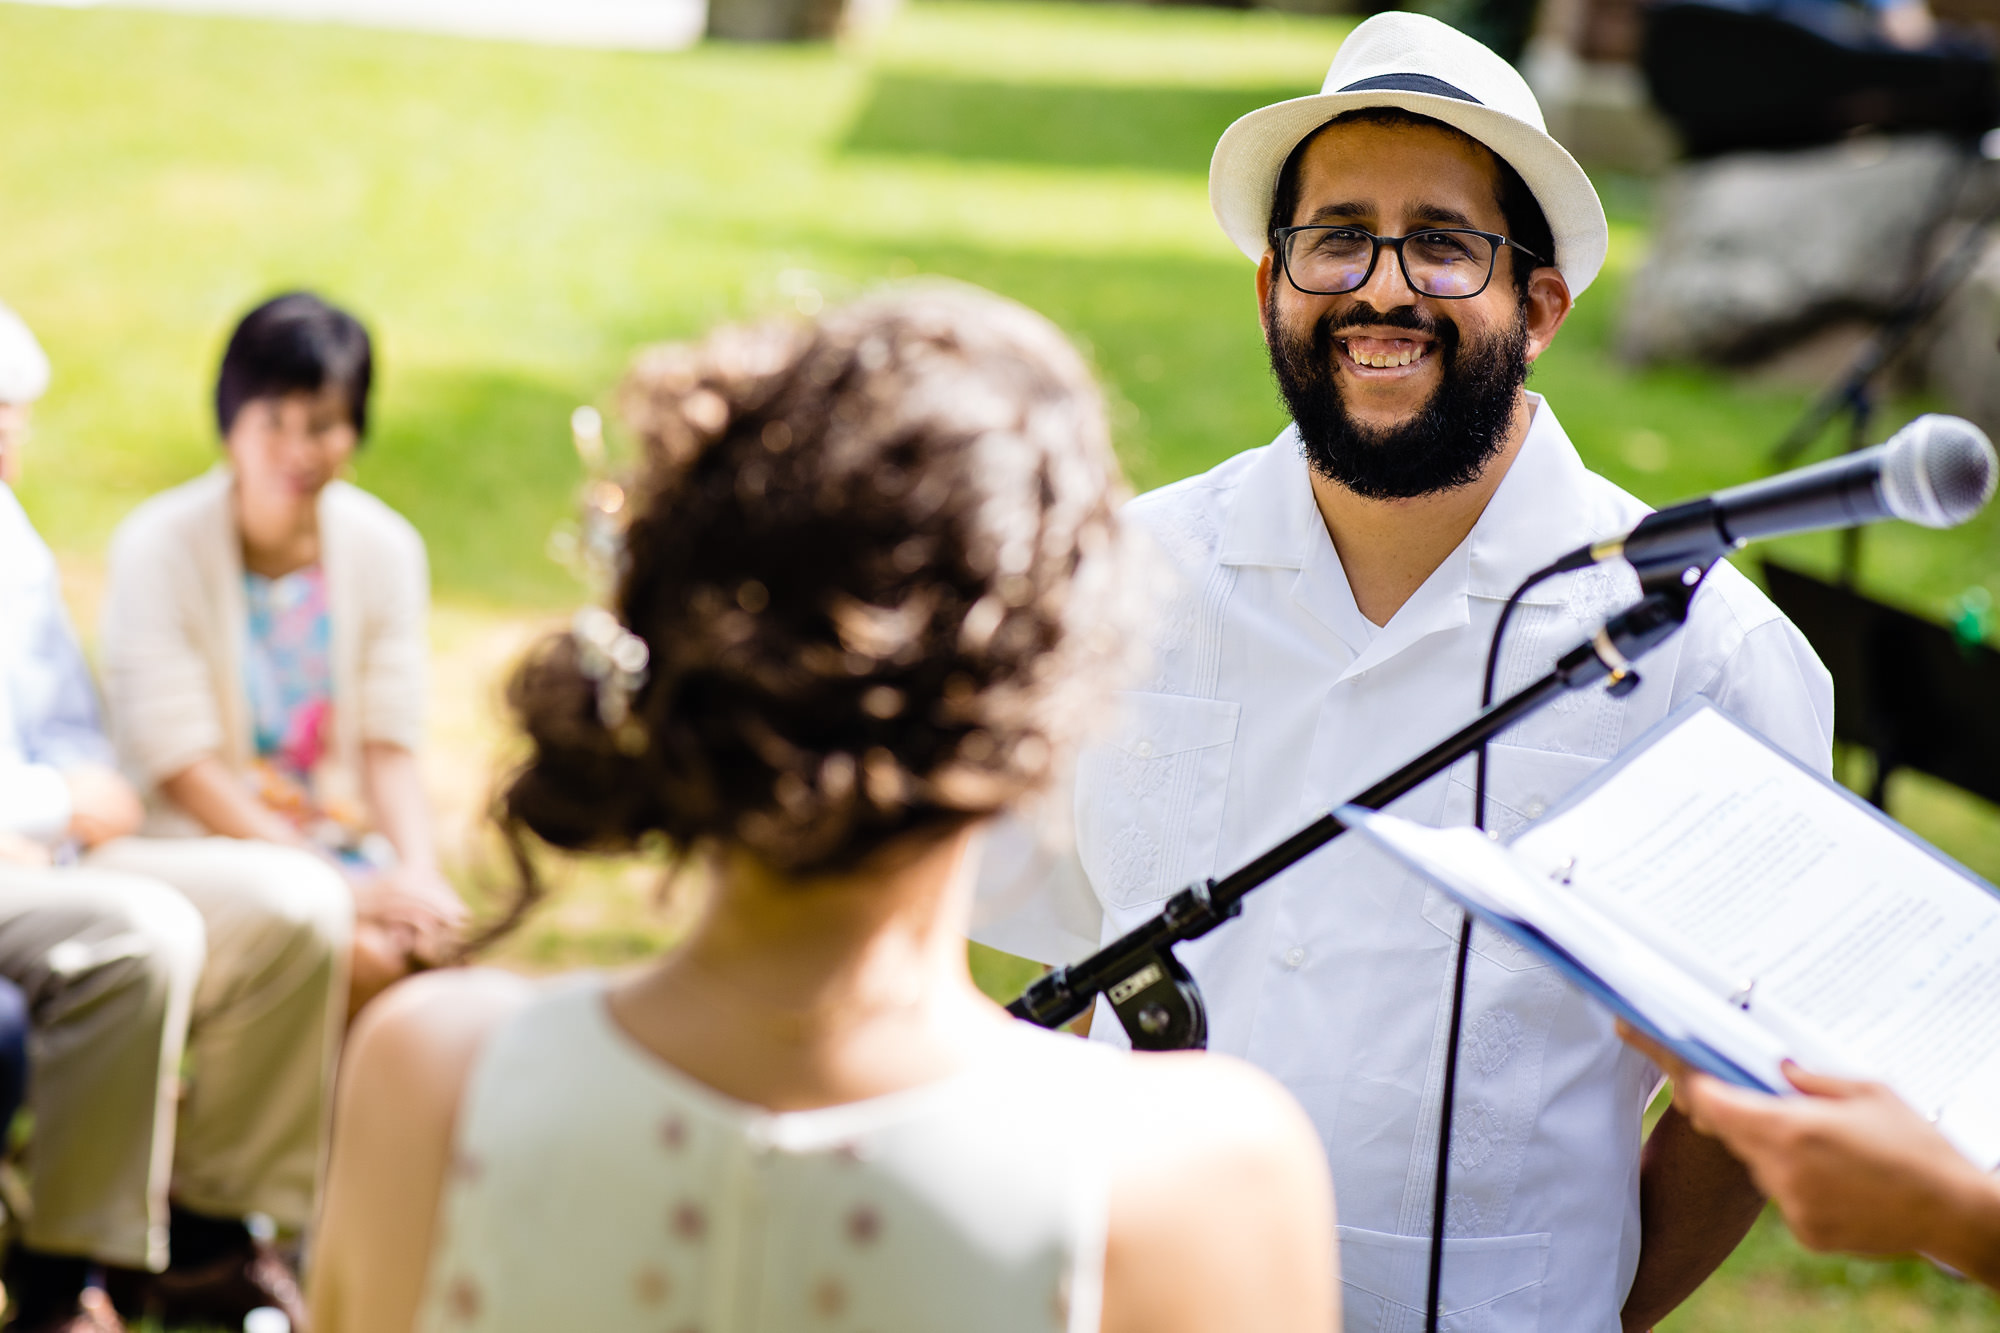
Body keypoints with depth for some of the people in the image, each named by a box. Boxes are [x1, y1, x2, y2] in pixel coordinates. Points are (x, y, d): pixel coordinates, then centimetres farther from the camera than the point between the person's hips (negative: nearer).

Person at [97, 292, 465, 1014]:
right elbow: (181, 763, -13)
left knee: (433, 941, -25)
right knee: (362, 956, -29)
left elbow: (389, 744, 2)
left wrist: (417, 871, -17)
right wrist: (336, 887, -20)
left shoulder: (385, 548, 2)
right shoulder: (160, 547, -10)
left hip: (345, 843, 4)